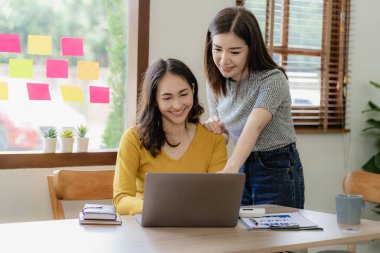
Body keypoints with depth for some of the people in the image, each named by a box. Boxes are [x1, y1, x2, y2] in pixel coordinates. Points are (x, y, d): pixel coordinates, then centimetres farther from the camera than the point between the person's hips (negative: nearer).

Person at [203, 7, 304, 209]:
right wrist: (216, 127, -14)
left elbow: (253, 127, -35)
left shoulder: (272, 79, -19)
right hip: (241, 169, 5)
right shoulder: (215, 83, -2)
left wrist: (230, 168, -50)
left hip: (277, 171, -5)